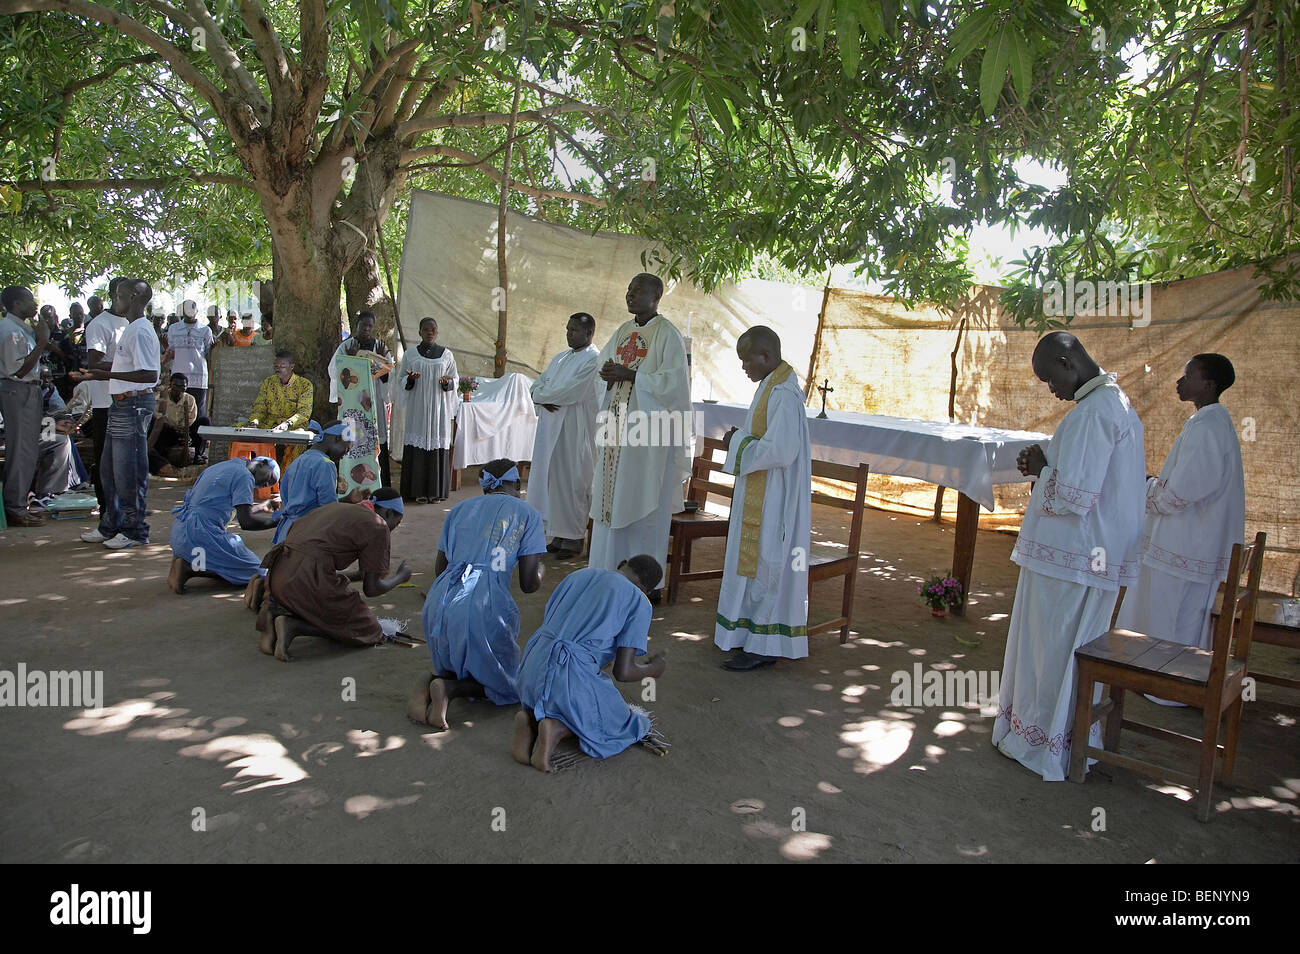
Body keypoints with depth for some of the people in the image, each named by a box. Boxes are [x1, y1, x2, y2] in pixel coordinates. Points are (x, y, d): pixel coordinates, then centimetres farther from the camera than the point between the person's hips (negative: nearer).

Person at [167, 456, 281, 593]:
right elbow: (246, 522, -15)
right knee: (255, 572, -5)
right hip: (201, 534, -10)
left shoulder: (222, 466, 21)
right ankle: (190, 568, -13)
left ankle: (186, 561, 6)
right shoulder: (244, 475, -7)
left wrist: (262, 507, 40)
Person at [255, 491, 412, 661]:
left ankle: (278, 611, 6)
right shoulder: (378, 526, 3)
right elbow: (371, 589, 3)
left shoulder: (333, 507, 24)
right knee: (369, 632, 8)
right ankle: (293, 625, -8)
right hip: (310, 581, -8)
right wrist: (400, 577, 23)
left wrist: (357, 575, 42)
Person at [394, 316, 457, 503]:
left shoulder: (446, 354, 7)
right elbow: (400, 379, 9)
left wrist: (447, 382, -12)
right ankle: (418, 490, 0)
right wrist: (410, 379, -13)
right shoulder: (410, 354, 7)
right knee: (418, 443, -4)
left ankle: (436, 490, 4)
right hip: (417, 406, 0)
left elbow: (455, 378, 11)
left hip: (439, 405, 0)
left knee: (438, 444, -2)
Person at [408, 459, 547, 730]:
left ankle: (429, 682, -3)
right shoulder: (527, 514, 9)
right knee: (503, 682, 17)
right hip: (486, 606, -5)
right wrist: (540, 569, 27)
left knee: (453, 666, 30)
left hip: (440, 601, 5)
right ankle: (448, 688, -10)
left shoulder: (460, 508, 22)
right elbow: (529, 584, 4)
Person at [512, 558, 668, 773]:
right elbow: (623, 672, -4)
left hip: (532, 669, 6)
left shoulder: (578, 575, 17)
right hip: (574, 677, -6)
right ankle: (558, 728, -5)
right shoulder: (639, 602, 2)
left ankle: (530, 718, 4)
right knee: (630, 727, 20)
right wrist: (654, 669, 19)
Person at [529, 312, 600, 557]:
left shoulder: (594, 360, -9)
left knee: (572, 481, -3)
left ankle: (574, 538, 6)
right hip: (551, 428, 8)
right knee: (552, 479, 9)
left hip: (575, 432, -8)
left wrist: (542, 395, -6)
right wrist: (543, 399, -8)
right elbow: (538, 385, 15)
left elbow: (570, 392, -19)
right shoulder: (560, 358, 18)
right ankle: (558, 534, 17)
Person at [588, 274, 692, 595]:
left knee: (643, 503, -4)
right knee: (612, 497, 9)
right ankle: (612, 571, 19)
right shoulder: (622, 332, 14)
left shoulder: (667, 335, -7)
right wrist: (609, 374, -4)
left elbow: (673, 381, -15)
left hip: (649, 429, -7)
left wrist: (630, 375, -18)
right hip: (617, 427, 7)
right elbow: (603, 361, 20)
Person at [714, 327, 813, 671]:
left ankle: (762, 646, 7)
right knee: (756, 563, 16)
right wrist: (742, 439, 7)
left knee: (762, 565, -3)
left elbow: (782, 449, -28)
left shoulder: (783, 394, -21)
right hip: (762, 497, 11)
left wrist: (739, 444, -15)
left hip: (772, 500, -11)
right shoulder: (775, 386, 12)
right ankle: (759, 639, 26)